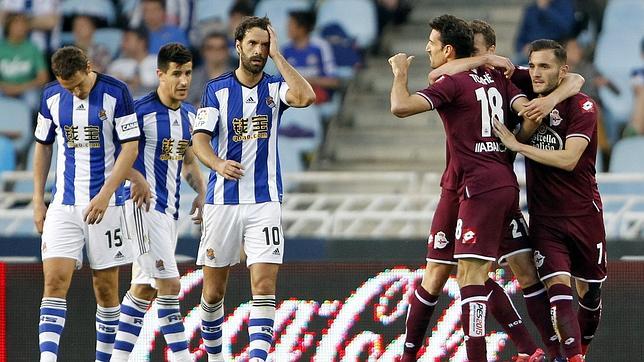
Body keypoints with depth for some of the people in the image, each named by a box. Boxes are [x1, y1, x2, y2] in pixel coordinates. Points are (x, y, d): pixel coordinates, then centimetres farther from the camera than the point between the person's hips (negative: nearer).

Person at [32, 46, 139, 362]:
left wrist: (104, 196, -17)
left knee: (106, 287, 3)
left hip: (105, 203, -2)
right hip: (64, 204, 2)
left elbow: (130, 147, -9)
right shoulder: (51, 95, 4)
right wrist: (38, 201, 9)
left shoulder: (116, 92, -8)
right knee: (54, 282, -11)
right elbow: (43, 147, 15)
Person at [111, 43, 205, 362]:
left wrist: (201, 192, 5)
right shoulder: (140, 111, -14)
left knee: (144, 288, 11)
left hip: (170, 209, 8)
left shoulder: (189, 114, 10)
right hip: (145, 206, -8)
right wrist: (137, 178, -24)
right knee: (170, 284, -14)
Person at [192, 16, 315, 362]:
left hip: (265, 201, 0)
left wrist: (277, 55, -12)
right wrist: (218, 163, -28)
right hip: (222, 200, 0)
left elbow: (305, 97, -19)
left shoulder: (275, 87, 3)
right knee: (213, 291, 7)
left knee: (264, 285, -14)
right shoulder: (217, 89, 2)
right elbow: (200, 139, -7)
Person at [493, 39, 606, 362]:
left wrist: (517, 145, -19)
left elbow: (568, 159, -21)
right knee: (558, 289, -16)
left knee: (589, 292, 11)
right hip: (544, 219, 2)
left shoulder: (581, 107, -9)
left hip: (583, 214, -2)